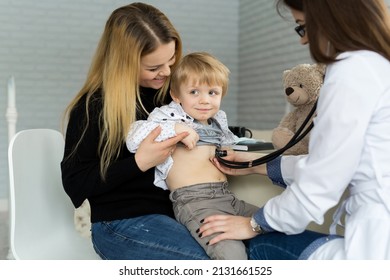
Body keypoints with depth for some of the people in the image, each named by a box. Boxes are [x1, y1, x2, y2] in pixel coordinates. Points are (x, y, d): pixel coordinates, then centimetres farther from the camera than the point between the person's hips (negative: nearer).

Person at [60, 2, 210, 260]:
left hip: (177, 208, 6)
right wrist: (140, 162, -21)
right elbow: (75, 185, -10)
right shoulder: (93, 107, -11)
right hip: (122, 222, -6)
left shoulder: (172, 91, 4)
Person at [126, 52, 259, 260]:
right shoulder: (169, 115, 1)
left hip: (227, 196, 8)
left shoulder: (218, 120, 21)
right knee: (231, 251, -30)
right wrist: (176, 128, -18)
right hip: (194, 201, -8)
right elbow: (133, 139, -14)